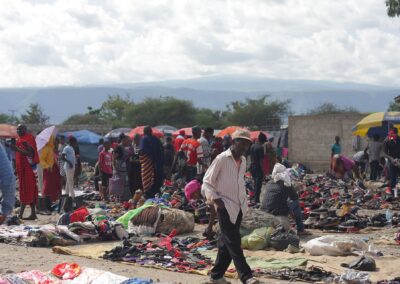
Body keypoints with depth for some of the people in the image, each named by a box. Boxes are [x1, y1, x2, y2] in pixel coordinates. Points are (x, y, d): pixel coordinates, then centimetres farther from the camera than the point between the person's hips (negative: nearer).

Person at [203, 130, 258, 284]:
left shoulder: (243, 161, 12)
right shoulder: (221, 159, -9)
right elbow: (207, 182, -7)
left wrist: (244, 200, 15)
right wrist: (215, 199, -17)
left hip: (238, 206, 7)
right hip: (225, 206, -7)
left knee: (226, 243, 10)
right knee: (234, 243, -9)